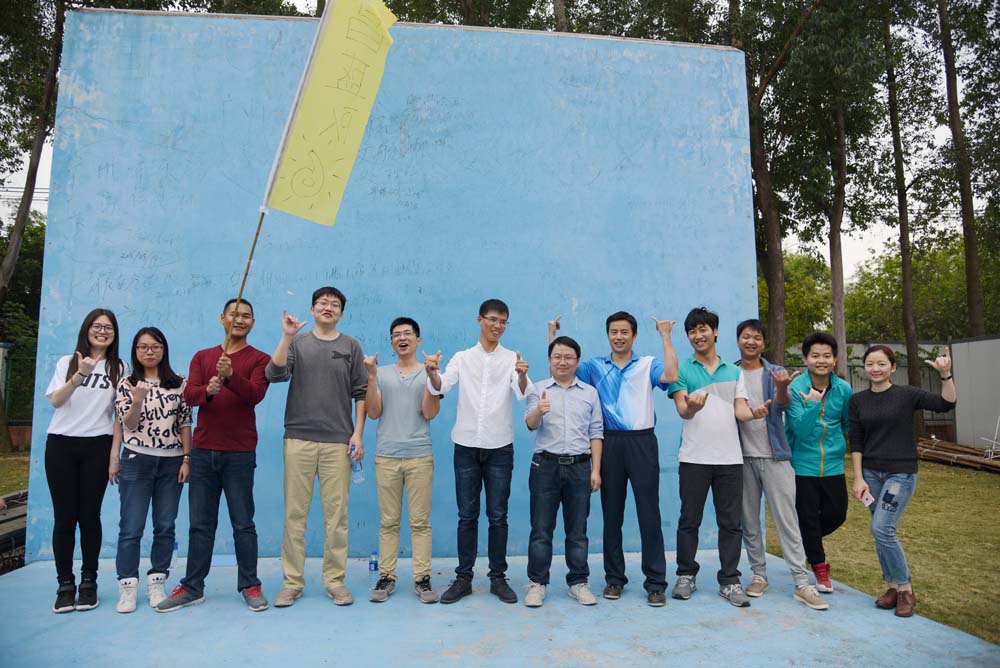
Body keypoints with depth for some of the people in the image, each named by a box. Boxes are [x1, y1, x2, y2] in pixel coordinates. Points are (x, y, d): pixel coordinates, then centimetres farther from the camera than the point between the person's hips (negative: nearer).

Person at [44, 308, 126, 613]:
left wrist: (114, 451, -4)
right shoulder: (66, 363, 11)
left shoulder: (120, 368, 7)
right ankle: (65, 584, 8)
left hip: (97, 447, -1)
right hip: (61, 445, 1)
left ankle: (88, 583, 11)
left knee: (89, 515, 1)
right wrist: (80, 374, -20)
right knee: (64, 516, 0)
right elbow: (55, 401, -4)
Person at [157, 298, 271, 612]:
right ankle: (192, 587, 20)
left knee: (243, 524, 2)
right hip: (203, 450, 3)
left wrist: (231, 375, -32)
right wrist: (208, 390, -23)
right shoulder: (202, 357, 13)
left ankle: (250, 586, 12)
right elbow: (189, 395, 0)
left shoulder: (259, 359, 3)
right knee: (200, 524, 10)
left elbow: (255, 395, -14)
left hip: (239, 453, -3)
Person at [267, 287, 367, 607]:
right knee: (294, 513, 4)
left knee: (337, 514, 3)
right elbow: (275, 374, -7)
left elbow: (361, 393, 7)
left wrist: (358, 434, -1)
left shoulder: (351, 346, 9)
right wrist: (286, 337, -14)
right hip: (299, 439, 0)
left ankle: (335, 580, 14)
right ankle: (292, 581, 16)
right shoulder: (297, 343, 9)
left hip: (338, 442, 0)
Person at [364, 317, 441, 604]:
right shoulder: (382, 373, 11)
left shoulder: (429, 373, 7)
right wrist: (371, 377, -5)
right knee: (388, 521, 6)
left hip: (420, 455, -1)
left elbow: (429, 413, -3)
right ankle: (386, 577, 15)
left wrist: (431, 376, -11)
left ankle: (422, 578, 10)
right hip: (386, 455, 1)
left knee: (420, 521, 2)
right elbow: (373, 413, 3)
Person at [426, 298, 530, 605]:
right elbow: (441, 387, -9)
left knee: (498, 516, 6)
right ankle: (463, 577, 17)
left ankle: (498, 577, 17)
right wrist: (431, 373, -32)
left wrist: (523, 376, -38)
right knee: (467, 516, 7)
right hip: (467, 445, 1)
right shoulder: (462, 358, 5)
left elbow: (522, 392, -14)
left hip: (500, 447, 0)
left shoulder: (512, 359, 3)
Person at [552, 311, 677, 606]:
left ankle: (655, 582, 9)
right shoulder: (595, 366, 12)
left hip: (642, 441, -2)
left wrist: (665, 337, -10)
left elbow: (670, 376, -13)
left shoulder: (648, 365, 7)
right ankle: (614, 577, 22)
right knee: (611, 513, 10)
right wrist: (552, 336, 3)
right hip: (610, 443, 2)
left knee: (649, 512, -1)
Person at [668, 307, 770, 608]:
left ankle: (729, 580, 16)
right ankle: (686, 576, 19)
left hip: (730, 458, 2)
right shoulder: (682, 369, 4)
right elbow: (681, 410, -6)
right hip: (694, 457, -2)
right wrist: (691, 406, -30)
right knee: (689, 520, 5)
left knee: (731, 522, 5)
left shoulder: (734, 371, 14)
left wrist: (754, 413, -16)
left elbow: (740, 409, 7)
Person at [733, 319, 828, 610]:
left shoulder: (775, 373, 2)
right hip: (742, 457, 1)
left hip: (775, 456, -1)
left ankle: (802, 584, 3)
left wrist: (782, 388, -38)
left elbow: (783, 404, -16)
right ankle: (759, 575, 22)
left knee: (787, 520, -2)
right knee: (749, 521, 9)